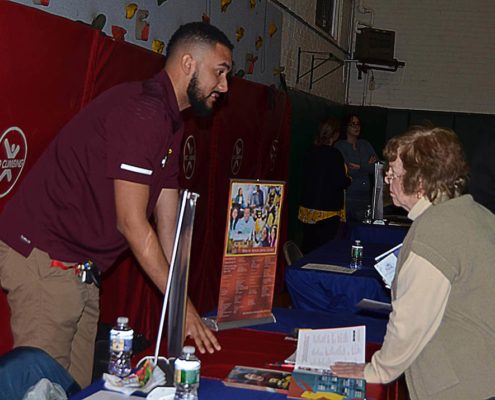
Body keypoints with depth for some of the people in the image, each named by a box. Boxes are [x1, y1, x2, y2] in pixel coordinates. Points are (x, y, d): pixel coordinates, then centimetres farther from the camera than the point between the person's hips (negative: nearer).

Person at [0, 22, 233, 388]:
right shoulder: (140, 110, -18)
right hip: (43, 261, -10)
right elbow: (131, 223, -20)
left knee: (78, 384, 9)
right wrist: (183, 306, -13)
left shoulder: (169, 123, 14)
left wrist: (187, 313, 9)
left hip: (80, 271, 10)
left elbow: (168, 225, 13)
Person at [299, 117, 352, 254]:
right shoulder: (334, 155, -16)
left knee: (308, 249, 13)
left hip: (307, 208, 7)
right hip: (327, 211, -7)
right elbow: (340, 183, -17)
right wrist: (348, 180, 6)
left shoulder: (310, 152, 5)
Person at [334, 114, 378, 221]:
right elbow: (347, 171, -12)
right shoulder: (340, 145, -1)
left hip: (364, 196, 5)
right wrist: (367, 166, -1)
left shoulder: (365, 144, 14)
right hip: (348, 196, -4)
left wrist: (360, 167, -9)